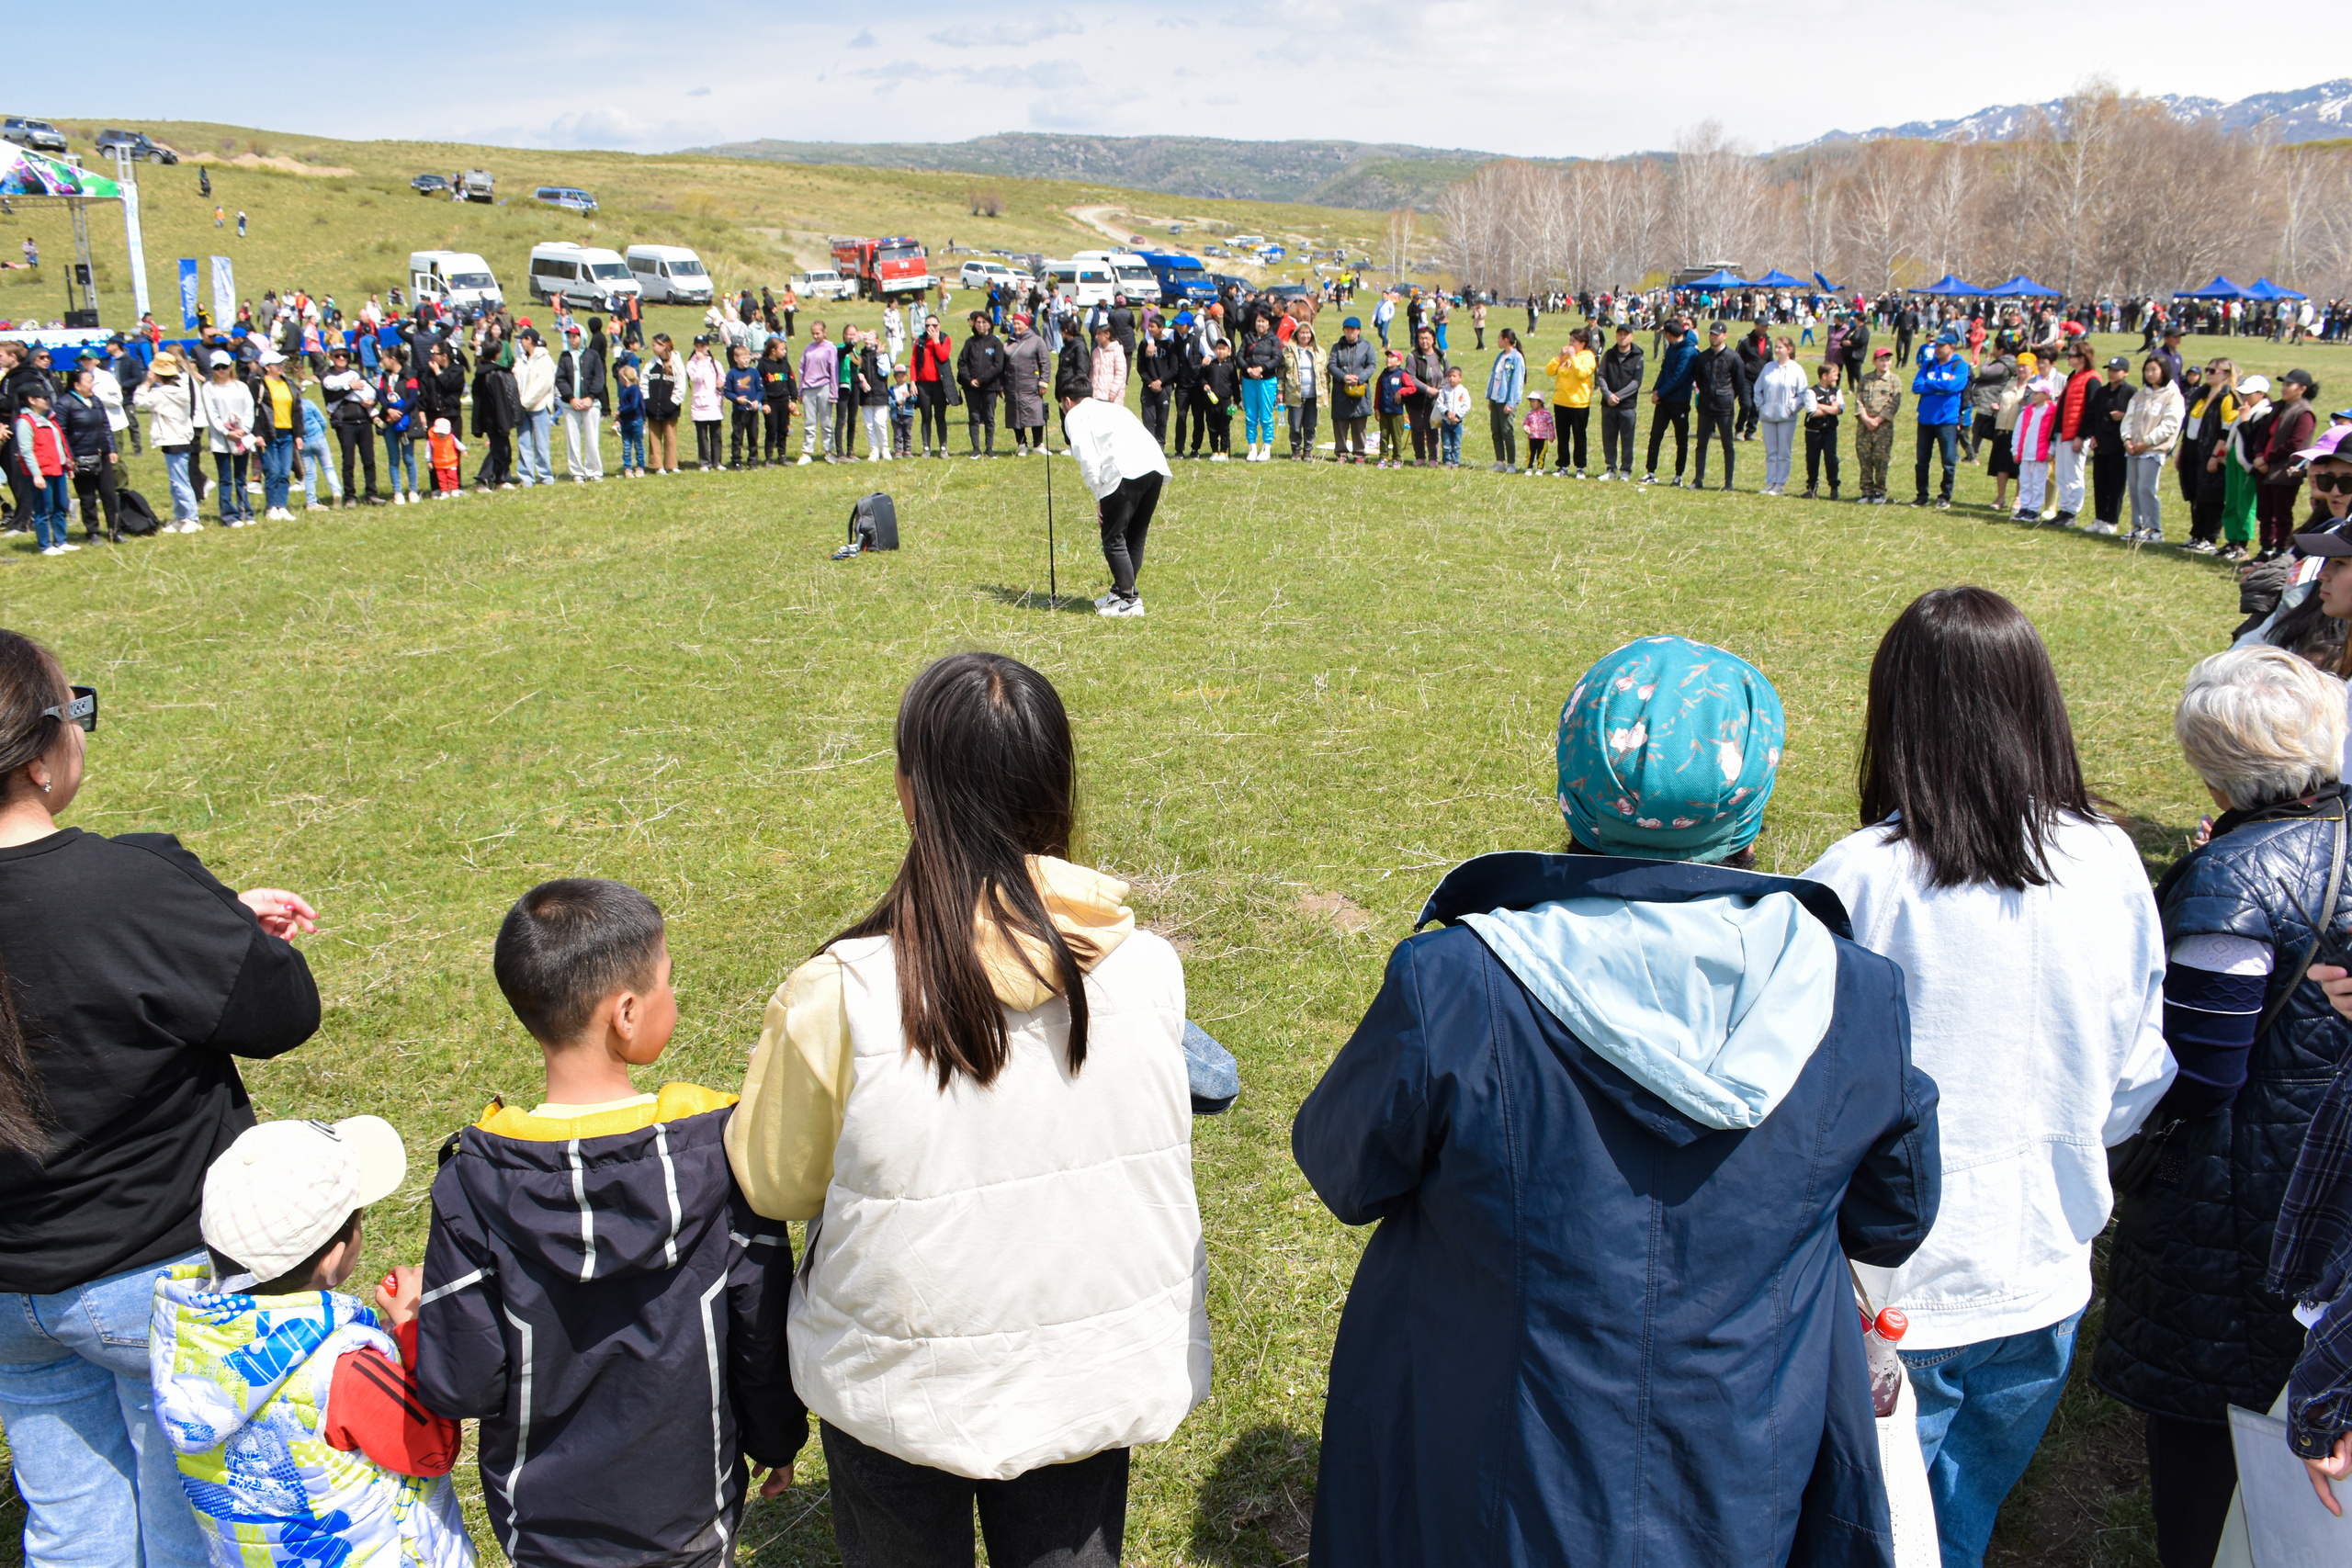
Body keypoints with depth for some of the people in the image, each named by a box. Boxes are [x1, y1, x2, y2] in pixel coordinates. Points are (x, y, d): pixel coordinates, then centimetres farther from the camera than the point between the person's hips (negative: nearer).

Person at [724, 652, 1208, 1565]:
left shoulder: (840, 1000, -27)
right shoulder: (1147, 969, -20)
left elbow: (773, 1186, -9)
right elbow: (1149, 1147, -3)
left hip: (900, 1385, -1)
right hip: (1091, 1378, 2)